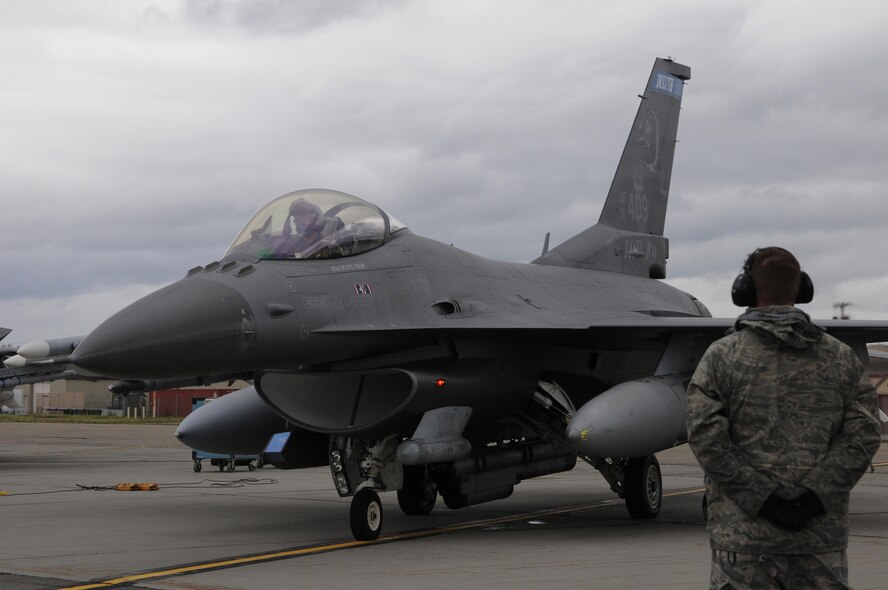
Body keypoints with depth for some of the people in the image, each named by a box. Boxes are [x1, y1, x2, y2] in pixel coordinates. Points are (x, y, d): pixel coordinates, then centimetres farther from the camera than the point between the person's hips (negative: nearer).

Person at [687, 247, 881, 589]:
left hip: (745, 531, -2)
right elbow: (863, 433, -3)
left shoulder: (722, 355, 0)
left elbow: (706, 435, -11)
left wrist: (762, 496, -12)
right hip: (823, 534, 2)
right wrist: (813, 495, -10)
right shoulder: (841, 357, 7)